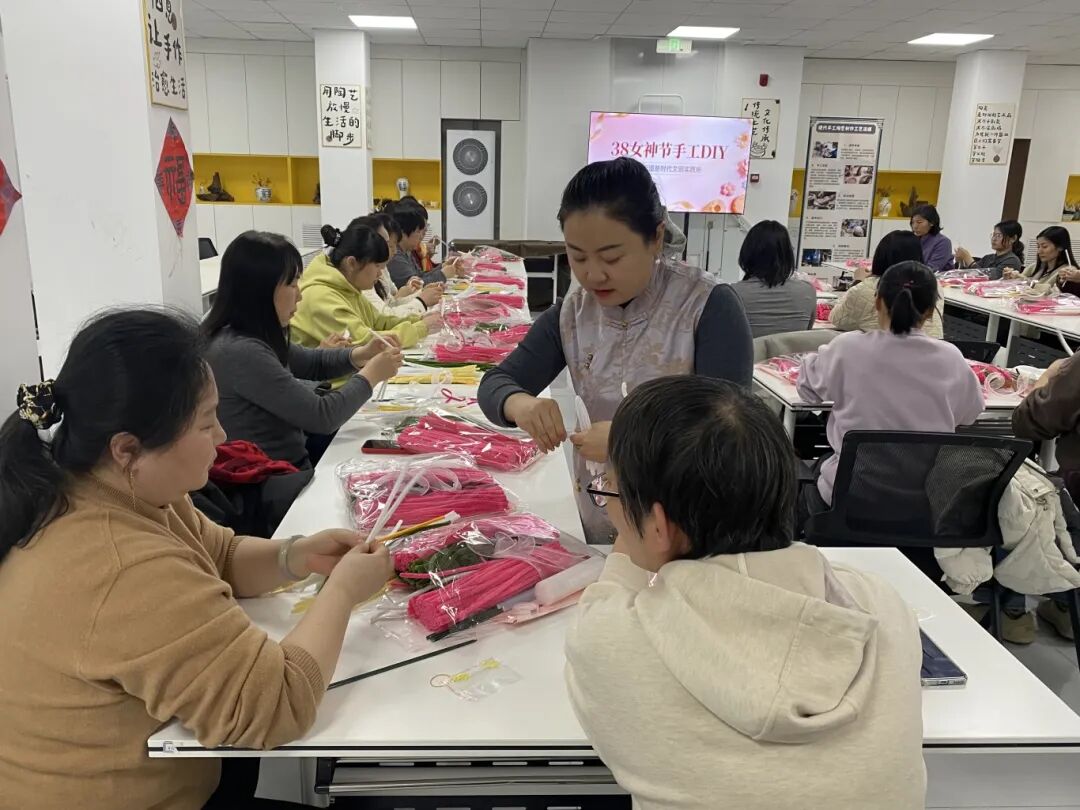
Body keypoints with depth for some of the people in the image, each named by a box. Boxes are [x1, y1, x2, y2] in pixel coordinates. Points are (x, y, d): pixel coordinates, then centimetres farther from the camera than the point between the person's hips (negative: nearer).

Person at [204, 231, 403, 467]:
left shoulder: (253, 335, 4)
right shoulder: (240, 351, -24)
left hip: (286, 469, 9)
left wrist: (360, 355, 3)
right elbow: (322, 416, -21)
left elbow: (310, 363, 20)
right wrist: (370, 375, -7)